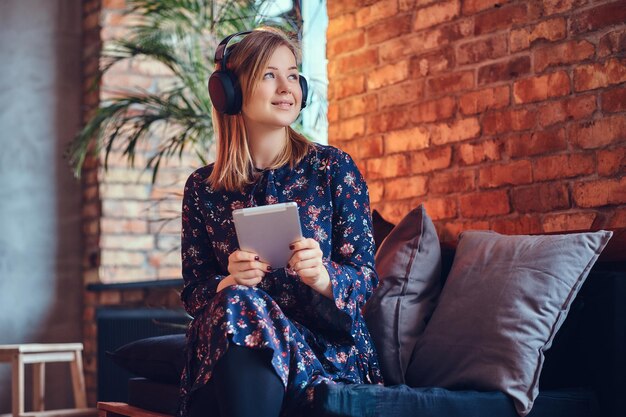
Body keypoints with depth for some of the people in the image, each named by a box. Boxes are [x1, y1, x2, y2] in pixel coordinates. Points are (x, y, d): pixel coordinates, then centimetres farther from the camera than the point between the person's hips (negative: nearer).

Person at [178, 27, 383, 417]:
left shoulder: (334, 167, 2)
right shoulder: (203, 187, 7)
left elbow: (366, 276, 0)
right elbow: (194, 293, 8)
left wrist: (322, 277, -23)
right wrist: (229, 282, -16)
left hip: (327, 344, -2)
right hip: (226, 349, 2)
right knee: (237, 302, -32)